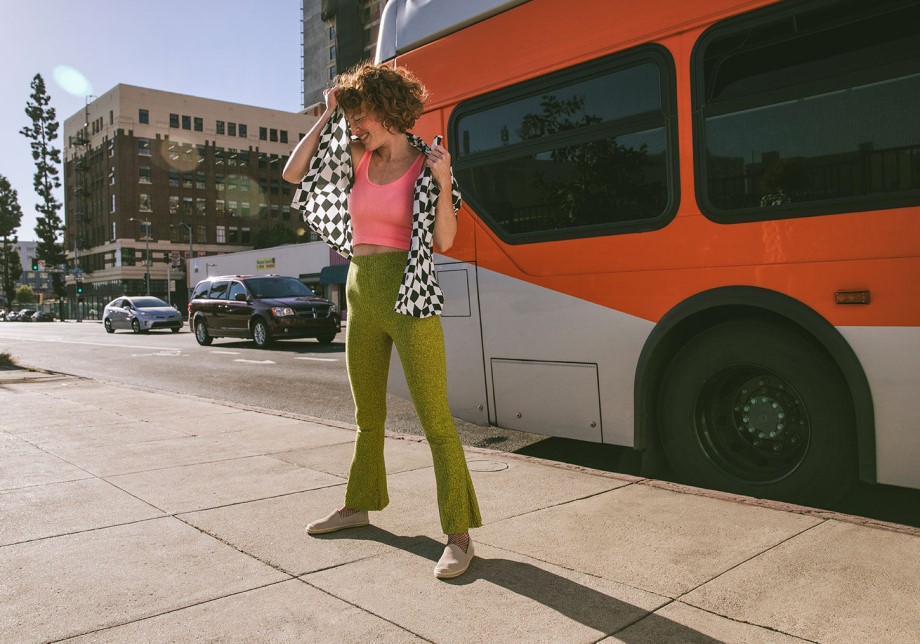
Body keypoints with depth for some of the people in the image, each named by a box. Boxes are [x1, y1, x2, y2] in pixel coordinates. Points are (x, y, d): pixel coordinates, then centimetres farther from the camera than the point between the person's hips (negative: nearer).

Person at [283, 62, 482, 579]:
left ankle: (459, 534, 0)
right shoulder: (358, 159, 10)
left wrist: (442, 183, -20)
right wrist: (327, 116, 4)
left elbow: (444, 240, -7)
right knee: (368, 415, 19)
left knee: (435, 418, -8)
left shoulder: (427, 164, -3)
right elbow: (293, 173, 5)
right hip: (361, 293, 6)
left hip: (409, 298, -6)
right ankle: (359, 505, 36)